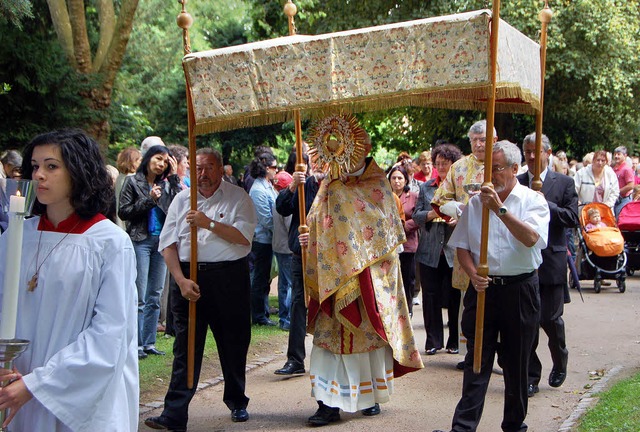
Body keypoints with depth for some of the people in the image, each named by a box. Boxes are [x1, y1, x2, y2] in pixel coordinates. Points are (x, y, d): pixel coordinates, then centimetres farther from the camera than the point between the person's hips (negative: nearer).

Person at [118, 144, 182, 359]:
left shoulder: (166, 184, 13)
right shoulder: (133, 182, 2)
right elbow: (123, 212, -4)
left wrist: (174, 177, -2)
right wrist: (149, 200, -11)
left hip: (162, 241, 5)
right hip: (140, 241, -5)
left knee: (155, 296, 8)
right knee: (139, 297, -6)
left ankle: (149, 343, 15)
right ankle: (136, 344, -1)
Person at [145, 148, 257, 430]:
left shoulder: (238, 197, 4)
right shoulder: (182, 199, 10)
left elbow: (244, 236, -9)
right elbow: (168, 244, 4)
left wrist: (210, 224, -15)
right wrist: (181, 280, -8)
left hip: (228, 276, -1)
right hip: (188, 276, 1)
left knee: (234, 342, 9)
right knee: (186, 346, -1)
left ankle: (237, 402, 29)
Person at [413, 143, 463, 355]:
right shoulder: (426, 187, 11)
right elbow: (417, 216, 5)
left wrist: (458, 219, -18)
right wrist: (432, 214, -13)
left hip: (454, 250, -2)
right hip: (430, 250, 2)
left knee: (455, 298, 4)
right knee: (431, 296, 4)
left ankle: (454, 341, 16)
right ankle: (433, 341, 13)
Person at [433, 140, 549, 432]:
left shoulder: (533, 200, -2)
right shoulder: (476, 202, 7)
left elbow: (531, 238, -20)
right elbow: (462, 246, 9)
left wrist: (500, 208, -24)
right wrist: (473, 274, -8)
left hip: (520, 290, -2)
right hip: (483, 287, 2)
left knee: (516, 363, 10)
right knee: (476, 362, 0)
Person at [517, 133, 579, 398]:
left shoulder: (564, 183, 3)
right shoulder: (515, 184, 7)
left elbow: (573, 218, -7)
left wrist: (543, 204, -15)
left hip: (552, 260, -1)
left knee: (550, 318, 0)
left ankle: (560, 362, 29)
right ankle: (530, 375, 14)